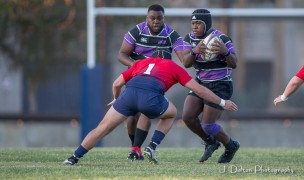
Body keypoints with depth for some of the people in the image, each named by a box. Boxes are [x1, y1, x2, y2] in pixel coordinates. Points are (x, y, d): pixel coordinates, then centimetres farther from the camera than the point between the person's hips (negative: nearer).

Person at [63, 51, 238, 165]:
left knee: (102, 128, 14)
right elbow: (199, 90, 26)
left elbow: (117, 84, 32)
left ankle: (74, 158, 5)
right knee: (171, 114, 30)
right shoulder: (174, 67, 29)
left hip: (129, 93, 2)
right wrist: (222, 102, 34)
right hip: (151, 97, -2)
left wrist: (117, 99, 53)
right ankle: (152, 147, 15)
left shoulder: (142, 62, 35)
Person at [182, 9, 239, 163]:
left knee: (207, 125, -10)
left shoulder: (220, 39, -19)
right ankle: (210, 142, 17)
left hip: (220, 86, -6)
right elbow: (186, 63, -13)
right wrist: (195, 51, -34)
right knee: (188, 117, -8)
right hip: (201, 83, 6)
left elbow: (234, 64, -21)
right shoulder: (190, 39, -1)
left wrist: (225, 52, -42)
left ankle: (231, 146, 18)